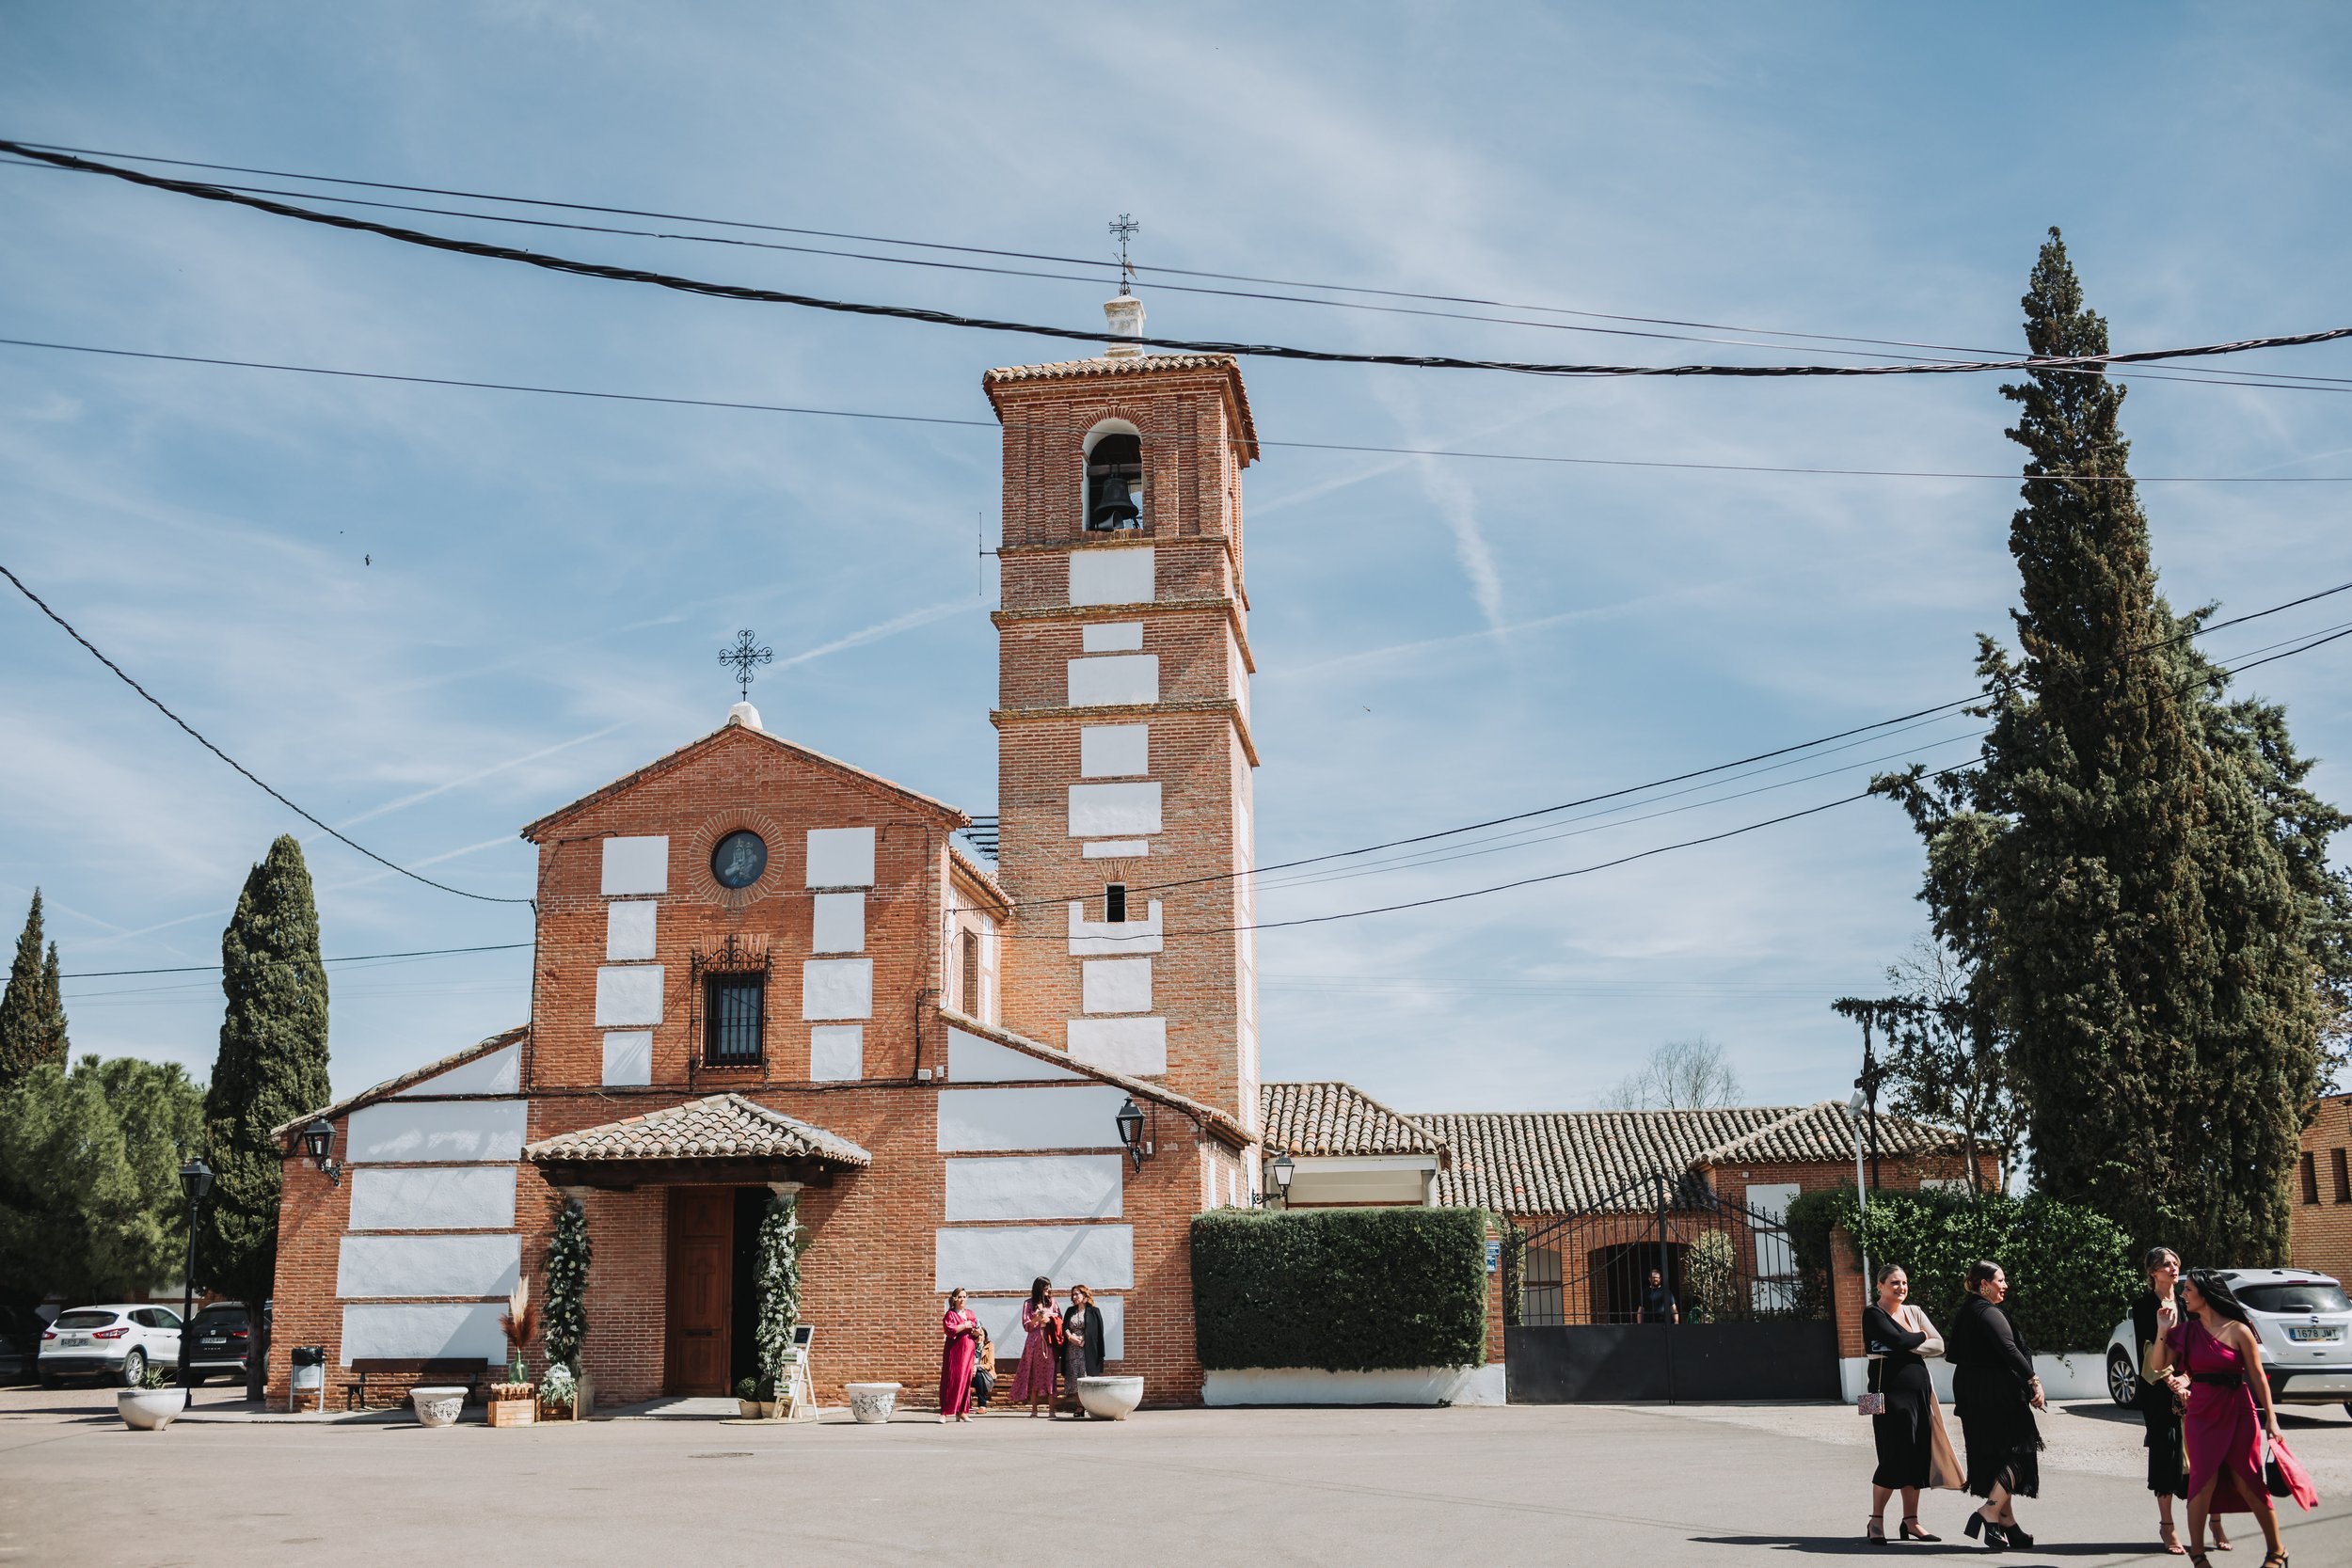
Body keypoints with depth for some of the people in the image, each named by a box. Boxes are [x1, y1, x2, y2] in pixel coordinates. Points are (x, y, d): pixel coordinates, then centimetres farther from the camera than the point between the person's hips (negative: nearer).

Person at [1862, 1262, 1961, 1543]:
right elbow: (1897, 1339, -20)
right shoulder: (1873, 1314, -5)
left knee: (1918, 1457, 6)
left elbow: (1939, 1345, 4)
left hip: (1919, 1389, 6)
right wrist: (1921, 1337, -2)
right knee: (1894, 1456, -7)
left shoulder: (1914, 1312, 14)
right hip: (1890, 1391, -6)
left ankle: (1911, 1522, 14)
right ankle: (1876, 1521, 4)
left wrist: (1908, 1345, -10)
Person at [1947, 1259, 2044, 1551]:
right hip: (1996, 1393, -9)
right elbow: (2009, 1350, -25)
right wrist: (2033, 1381, -24)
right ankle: (1989, 1513, -15)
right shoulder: (1988, 1313, -14)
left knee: (1992, 1456, 13)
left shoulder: (1964, 1312, 15)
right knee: (2017, 1453, -3)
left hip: (1969, 1392, 9)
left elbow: (1953, 1354, 21)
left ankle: (2007, 1523, 17)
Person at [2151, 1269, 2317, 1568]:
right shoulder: (2187, 1330, 5)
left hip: (2237, 1411, -3)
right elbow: (2160, 1365, 1)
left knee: (2248, 1482, 2)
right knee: (2205, 1480, -5)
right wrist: (2164, 1330, -7)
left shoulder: (2237, 1330, -6)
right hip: (2201, 1412, 3)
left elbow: (2258, 1377, -3)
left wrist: (2271, 1418, -5)